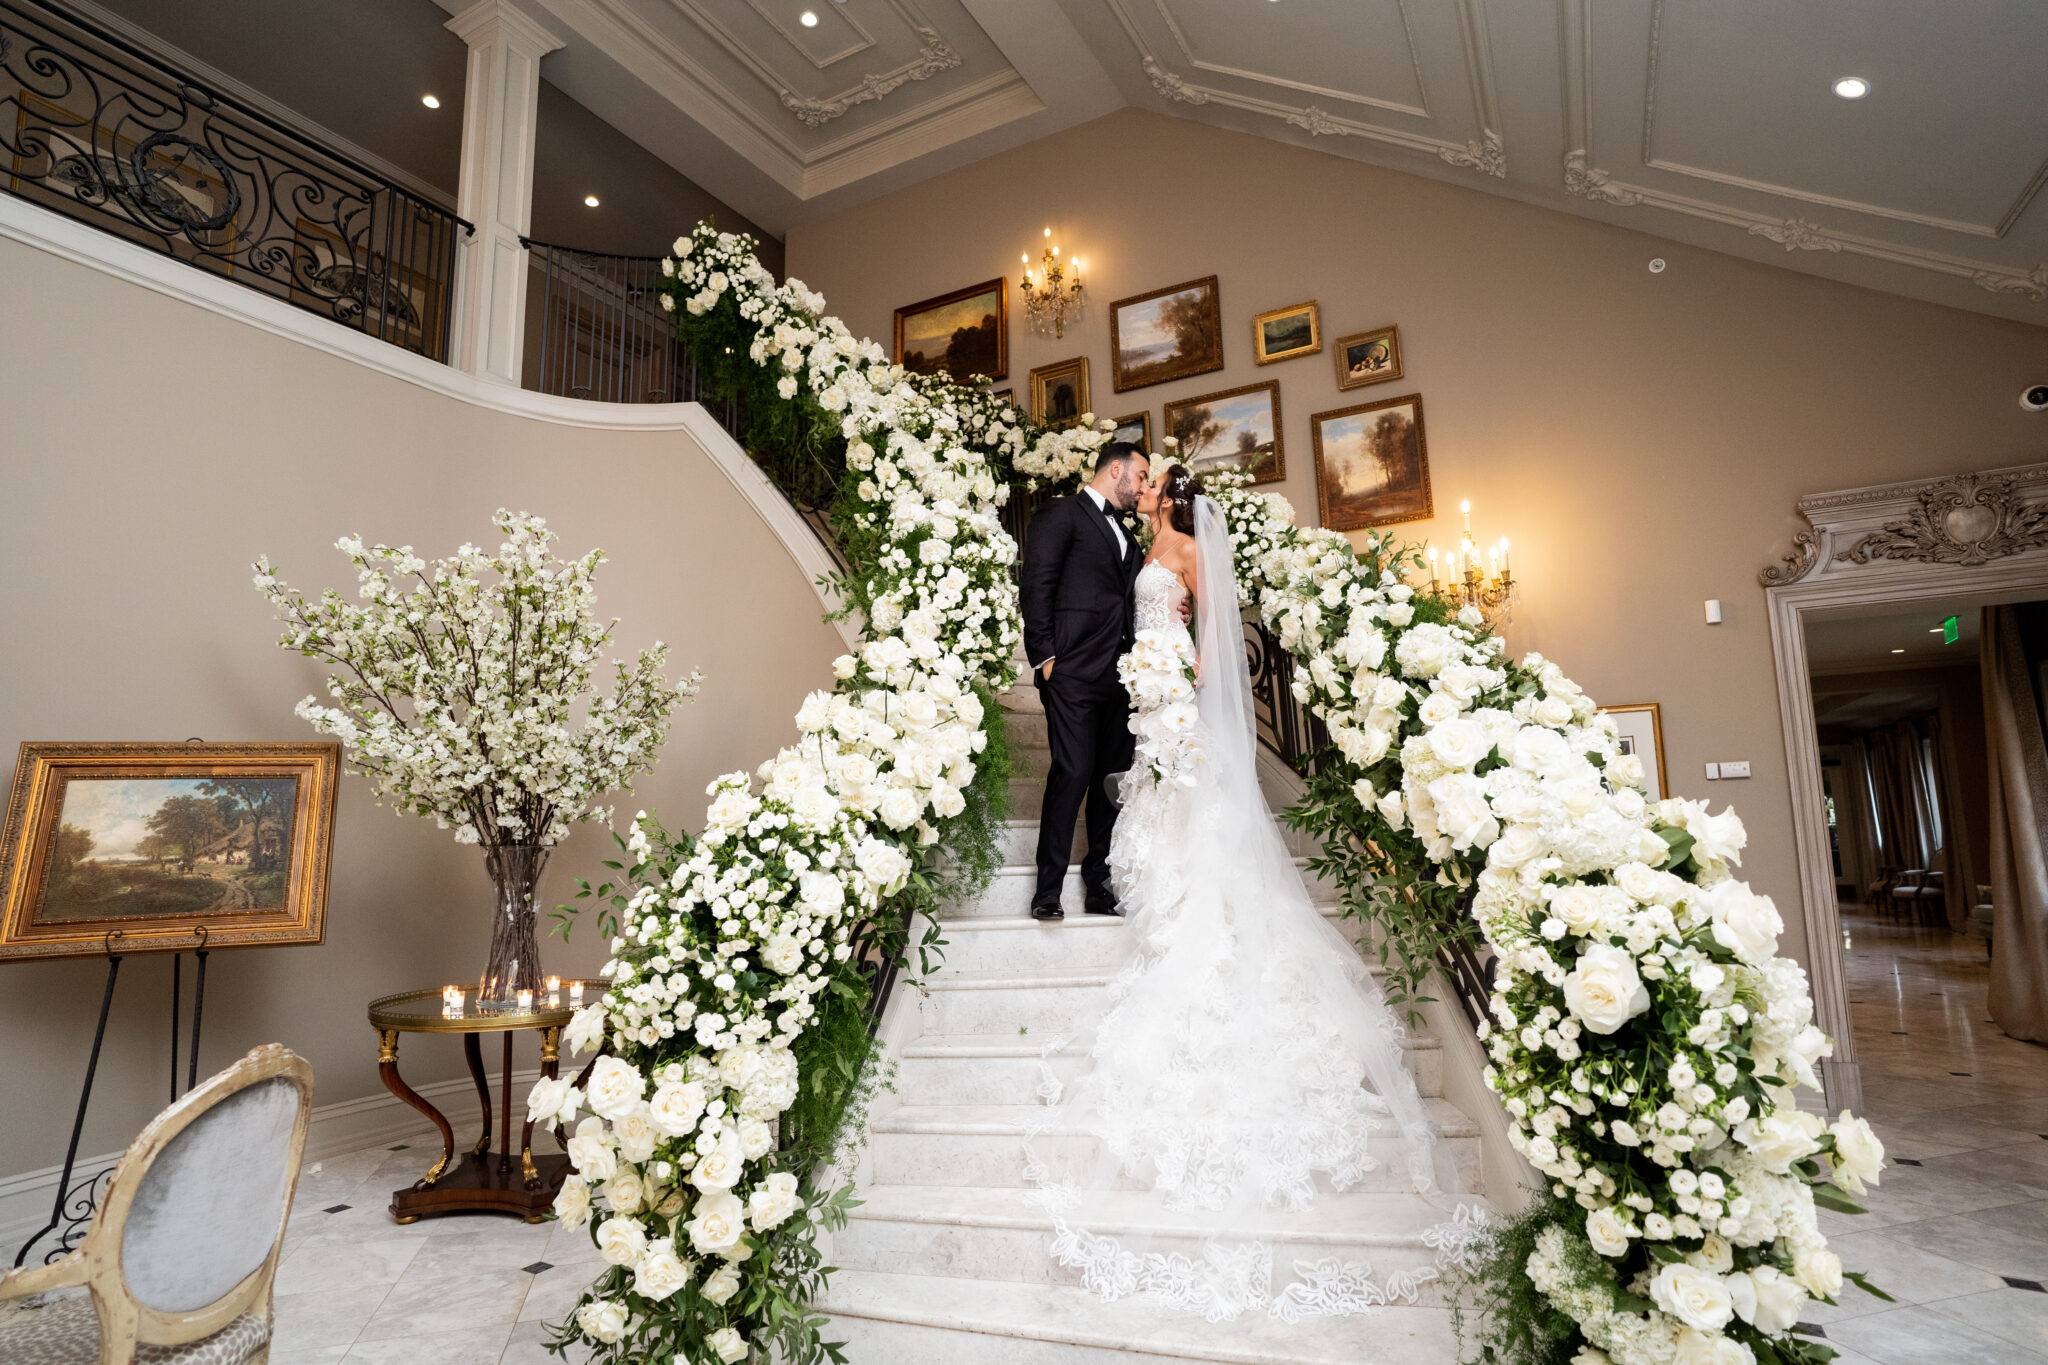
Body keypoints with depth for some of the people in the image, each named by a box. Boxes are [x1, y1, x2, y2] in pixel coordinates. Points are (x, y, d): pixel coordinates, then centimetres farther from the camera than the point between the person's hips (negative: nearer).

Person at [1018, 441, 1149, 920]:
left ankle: (1099, 886, 14)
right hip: (1074, 670, -8)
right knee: (1073, 773, -11)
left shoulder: (1126, 536, 26)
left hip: (1119, 674, 8)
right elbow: (1036, 586, -7)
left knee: (1112, 778, 6)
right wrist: (1045, 656, -14)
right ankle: (1048, 890, -1)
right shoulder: (1062, 513, 3)